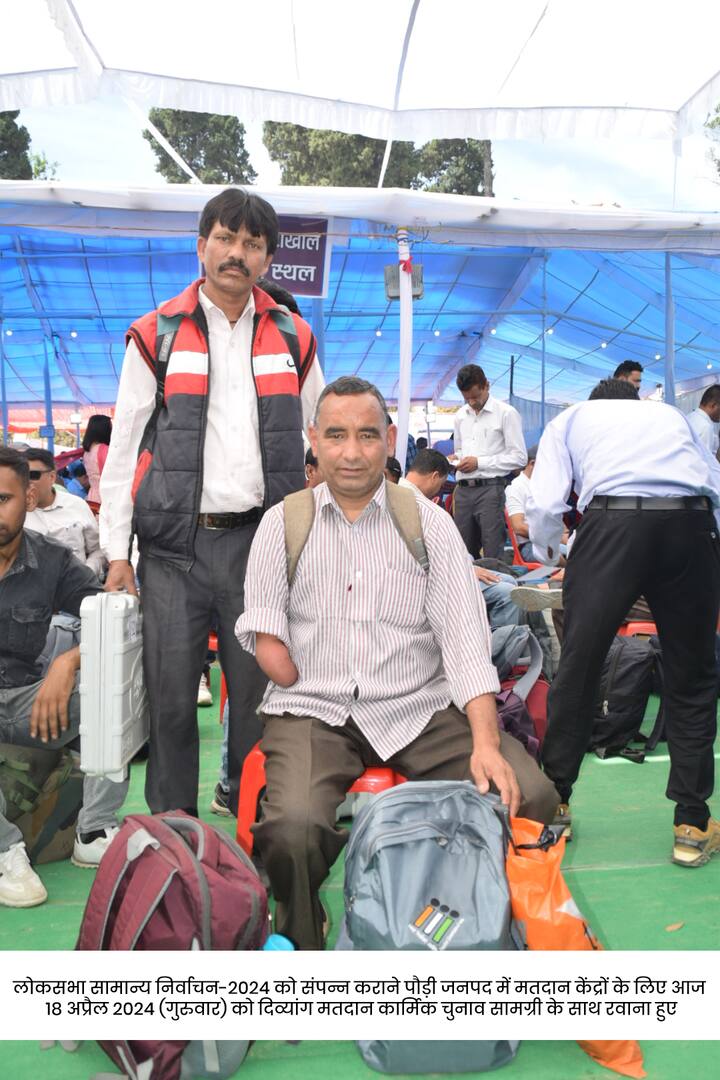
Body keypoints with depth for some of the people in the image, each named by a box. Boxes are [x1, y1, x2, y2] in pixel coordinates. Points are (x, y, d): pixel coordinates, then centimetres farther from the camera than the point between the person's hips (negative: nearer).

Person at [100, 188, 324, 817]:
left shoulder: (293, 338, 11)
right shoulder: (157, 335, 7)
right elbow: (125, 446, 5)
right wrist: (116, 548, -1)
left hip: (260, 540, 1)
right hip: (174, 542, -1)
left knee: (259, 693, 7)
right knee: (170, 695, 4)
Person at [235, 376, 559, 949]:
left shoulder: (430, 523, 6)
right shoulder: (284, 522, 7)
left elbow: (464, 638, -3)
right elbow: (265, 638, 1)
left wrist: (485, 743, -14)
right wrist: (321, 691, -8)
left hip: (420, 710, 1)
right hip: (312, 712, -1)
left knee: (530, 796, -20)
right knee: (293, 827, -30)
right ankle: (300, 944, 4)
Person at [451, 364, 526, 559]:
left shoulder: (506, 413, -3)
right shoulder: (460, 415, 16)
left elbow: (519, 458, -7)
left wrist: (479, 462, -11)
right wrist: (456, 459, 3)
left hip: (490, 489, -6)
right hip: (463, 489, 6)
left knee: (493, 556, -5)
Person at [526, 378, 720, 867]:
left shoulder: (571, 418, 25)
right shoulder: (671, 414, 33)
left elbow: (544, 505, 10)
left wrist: (549, 553, 30)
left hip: (612, 523, -2)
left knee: (579, 665, 9)